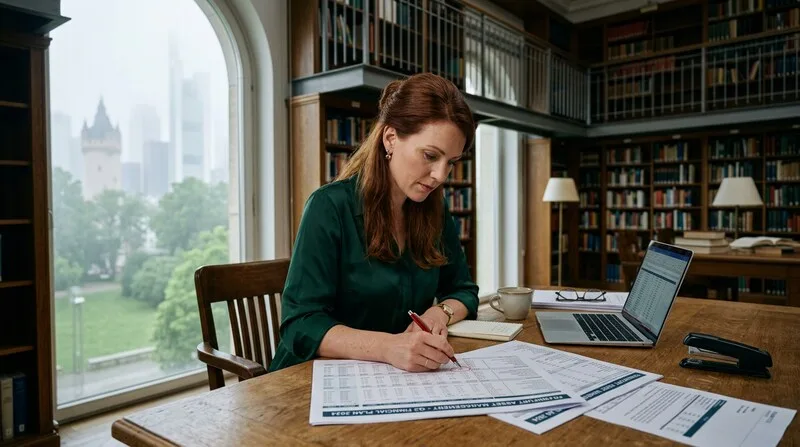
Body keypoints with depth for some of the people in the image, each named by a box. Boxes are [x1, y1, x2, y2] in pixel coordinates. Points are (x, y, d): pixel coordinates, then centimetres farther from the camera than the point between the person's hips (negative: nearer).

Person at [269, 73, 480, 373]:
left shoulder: (435, 211, 3)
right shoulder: (330, 207, -14)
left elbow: (463, 291, 13)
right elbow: (301, 325, -19)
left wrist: (439, 313, -9)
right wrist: (388, 347, -34)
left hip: (396, 382, 5)